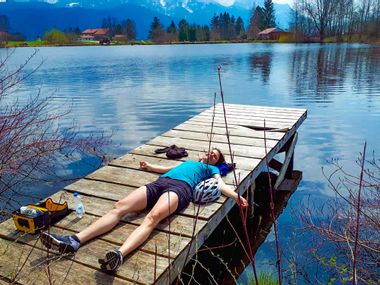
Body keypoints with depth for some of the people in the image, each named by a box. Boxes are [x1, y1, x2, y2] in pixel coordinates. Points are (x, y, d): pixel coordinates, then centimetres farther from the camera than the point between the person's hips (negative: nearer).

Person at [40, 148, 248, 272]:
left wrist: (236, 196, -7)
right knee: (120, 207, -19)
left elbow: (221, 185, 12)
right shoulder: (189, 161, 43)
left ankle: (119, 254, -61)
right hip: (159, 183, 6)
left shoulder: (212, 169, 28)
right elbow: (168, 168, 52)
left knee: (153, 217, -37)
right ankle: (74, 241, -33)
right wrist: (151, 167, 63)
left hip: (180, 187, -5)